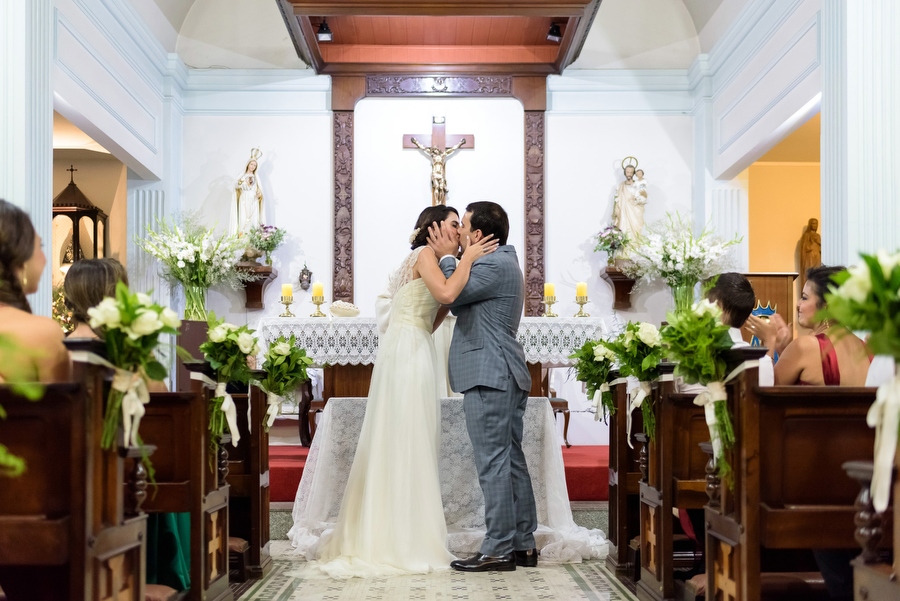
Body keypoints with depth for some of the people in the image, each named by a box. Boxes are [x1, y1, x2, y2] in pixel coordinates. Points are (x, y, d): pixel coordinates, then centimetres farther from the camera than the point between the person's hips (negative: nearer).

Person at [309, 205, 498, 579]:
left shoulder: (422, 260, 24)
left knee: (395, 446, 9)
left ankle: (378, 540, 13)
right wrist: (468, 258, -9)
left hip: (406, 354, 10)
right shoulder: (424, 254, -4)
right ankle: (407, 544, -5)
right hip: (408, 354, -10)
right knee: (409, 447, -8)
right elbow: (447, 293, -22)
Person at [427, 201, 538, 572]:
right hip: (505, 376, 11)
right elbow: (462, 303, 20)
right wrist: (455, 258, 14)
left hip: (490, 376, -11)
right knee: (511, 461, 11)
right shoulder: (504, 263, 21)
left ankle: (499, 550, -5)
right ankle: (523, 545, 16)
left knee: (493, 463, -8)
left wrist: (447, 257, 1)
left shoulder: (496, 264, -13)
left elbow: (452, 295, -13)